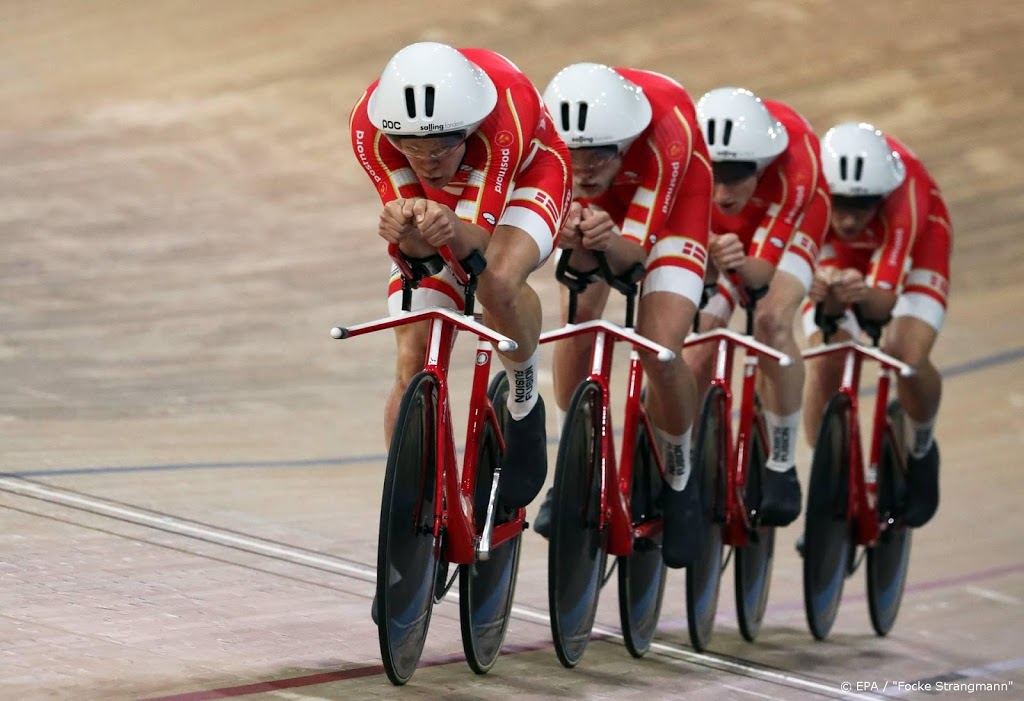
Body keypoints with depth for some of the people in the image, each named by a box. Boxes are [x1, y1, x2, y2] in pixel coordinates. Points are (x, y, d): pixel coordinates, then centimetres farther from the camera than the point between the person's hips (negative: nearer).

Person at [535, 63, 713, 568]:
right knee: (578, 321, -19)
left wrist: (611, 241, -57)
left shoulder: (666, 132, -41)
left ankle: (677, 481, 8)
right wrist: (572, 237, -52)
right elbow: (584, 261, -29)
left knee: (660, 352, -18)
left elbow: (634, 249, -34)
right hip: (598, 205, 3)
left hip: (668, 203, -3)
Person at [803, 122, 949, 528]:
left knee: (909, 359, -24)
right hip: (835, 253, 2)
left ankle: (920, 449, 8)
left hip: (913, 248, -2)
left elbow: (885, 297, -43)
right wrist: (830, 295, -56)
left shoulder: (904, 194, -41)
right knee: (825, 364, -20)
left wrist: (863, 295, -64)